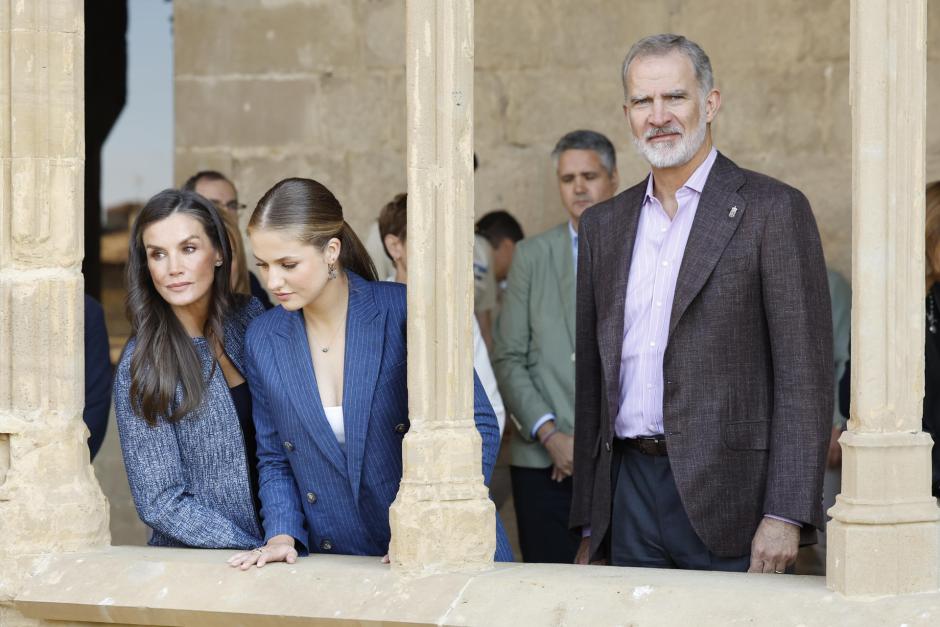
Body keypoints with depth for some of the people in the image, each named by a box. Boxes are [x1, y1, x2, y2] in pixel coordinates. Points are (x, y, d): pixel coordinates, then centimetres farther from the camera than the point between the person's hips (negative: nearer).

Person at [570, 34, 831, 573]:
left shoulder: (774, 210, -2)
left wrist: (786, 514, -15)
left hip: (726, 493, -5)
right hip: (631, 493, 5)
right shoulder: (604, 225, 15)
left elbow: (805, 373, -7)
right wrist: (589, 526, 13)